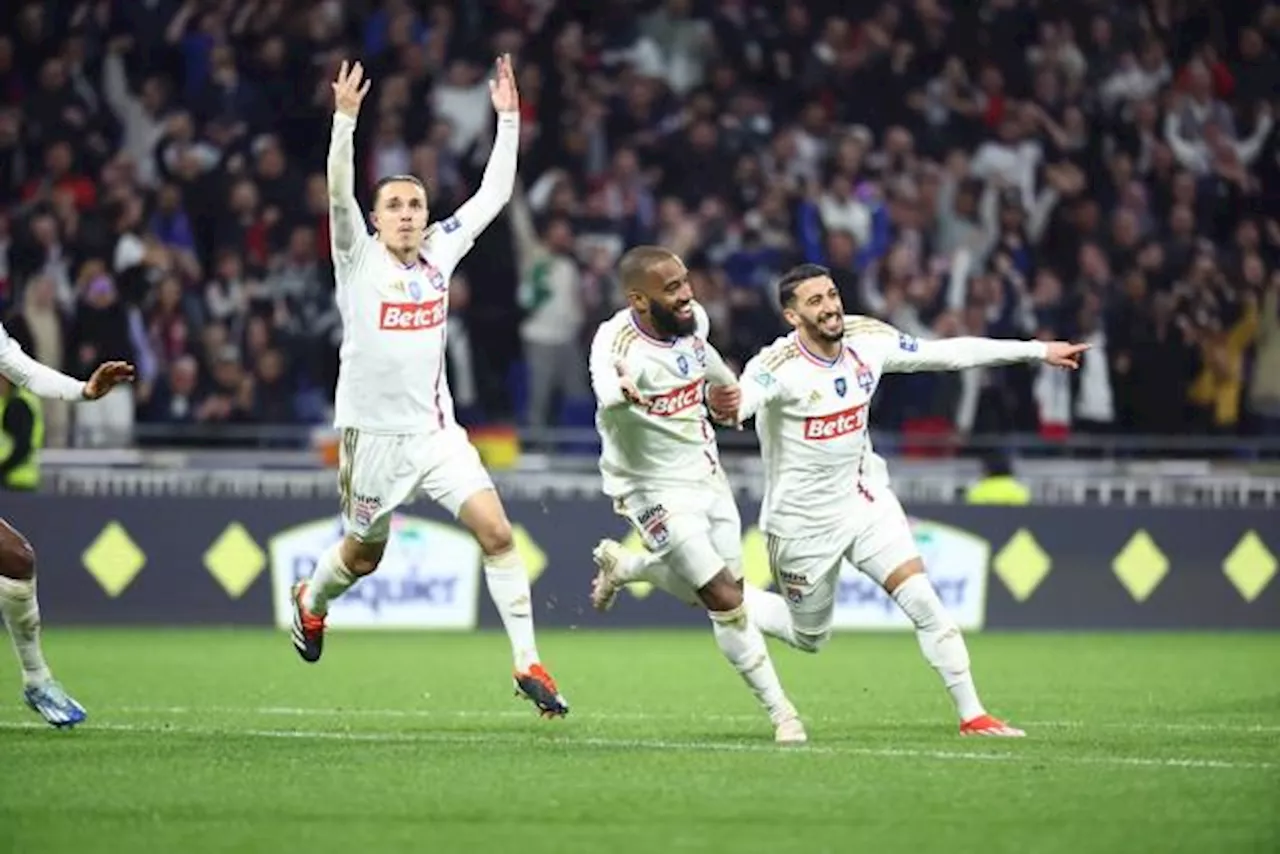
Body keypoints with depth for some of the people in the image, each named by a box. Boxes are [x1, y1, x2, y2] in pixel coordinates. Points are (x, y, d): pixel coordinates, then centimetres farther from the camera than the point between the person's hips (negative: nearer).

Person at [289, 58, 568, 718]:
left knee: (496, 531, -14)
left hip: (437, 432, 3)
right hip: (374, 436, -3)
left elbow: (494, 193, 13)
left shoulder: (439, 252, 6)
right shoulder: (359, 259, -6)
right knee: (363, 556, 13)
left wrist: (508, 119, 8)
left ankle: (527, 664, -10)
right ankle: (310, 602, 48)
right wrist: (345, 119, -34)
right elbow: (339, 193, -22)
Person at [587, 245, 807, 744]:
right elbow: (607, 381, -54)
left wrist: (728, 385, 36)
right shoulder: (619, 343, -29)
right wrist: (620, 393, -77)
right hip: (657, 491, -7)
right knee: (727, 603, -11)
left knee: (714, 594, 17)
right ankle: (780, 712, 5)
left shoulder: (693, 318, -8)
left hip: (706, 475, 7)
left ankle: (621, 566, 42)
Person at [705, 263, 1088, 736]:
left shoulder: (868, 341, -8)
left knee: (925, 604, -10)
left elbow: (949, 352, 2)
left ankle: (972, 715, -2)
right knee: (810, 639, 10)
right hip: (803, 522, -4)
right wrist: (726, 406, -74)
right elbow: (747, 394, -47)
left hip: (866, 501, 4)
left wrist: (1038, 351, 3)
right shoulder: (778, 365, -25)